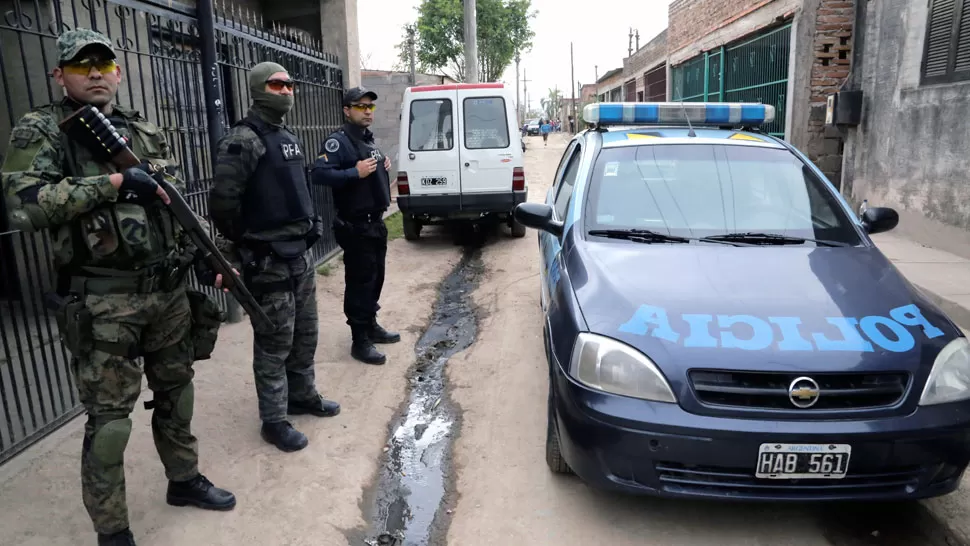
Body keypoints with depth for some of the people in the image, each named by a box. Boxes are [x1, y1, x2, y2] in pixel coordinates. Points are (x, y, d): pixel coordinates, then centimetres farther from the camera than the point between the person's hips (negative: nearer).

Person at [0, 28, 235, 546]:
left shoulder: (146, 131, 12)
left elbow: (178, 204, 16)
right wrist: (114, 181, -22)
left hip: (170, 290, 6)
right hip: (103, 304, -5)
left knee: (176, 393, 18)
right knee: (109, 419, 2)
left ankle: (184, 480, 39)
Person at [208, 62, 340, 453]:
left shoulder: (289, 137, 14)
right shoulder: (243, 140, -14)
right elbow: (222, 201, -19)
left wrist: (308, 229, 14)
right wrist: (244, 241, -6)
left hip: (301, 253, 9)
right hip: (268, 260, -8)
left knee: (305, 334, 18)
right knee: (274, 343, 0)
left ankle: (302, 396, 35)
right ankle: (274, 420, 13)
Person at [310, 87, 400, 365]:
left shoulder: (368, 139, 15)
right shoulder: (338, 141, -14)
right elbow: (318, 174, -25)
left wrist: (383, 166, 8)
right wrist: (355, 172, -29)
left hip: (376, 222, 9)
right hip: (356, 226, -9)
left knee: (375, 278, 17)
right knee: (359, 282, -4)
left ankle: (371, 326, 33)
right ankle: (360, 342, 4)